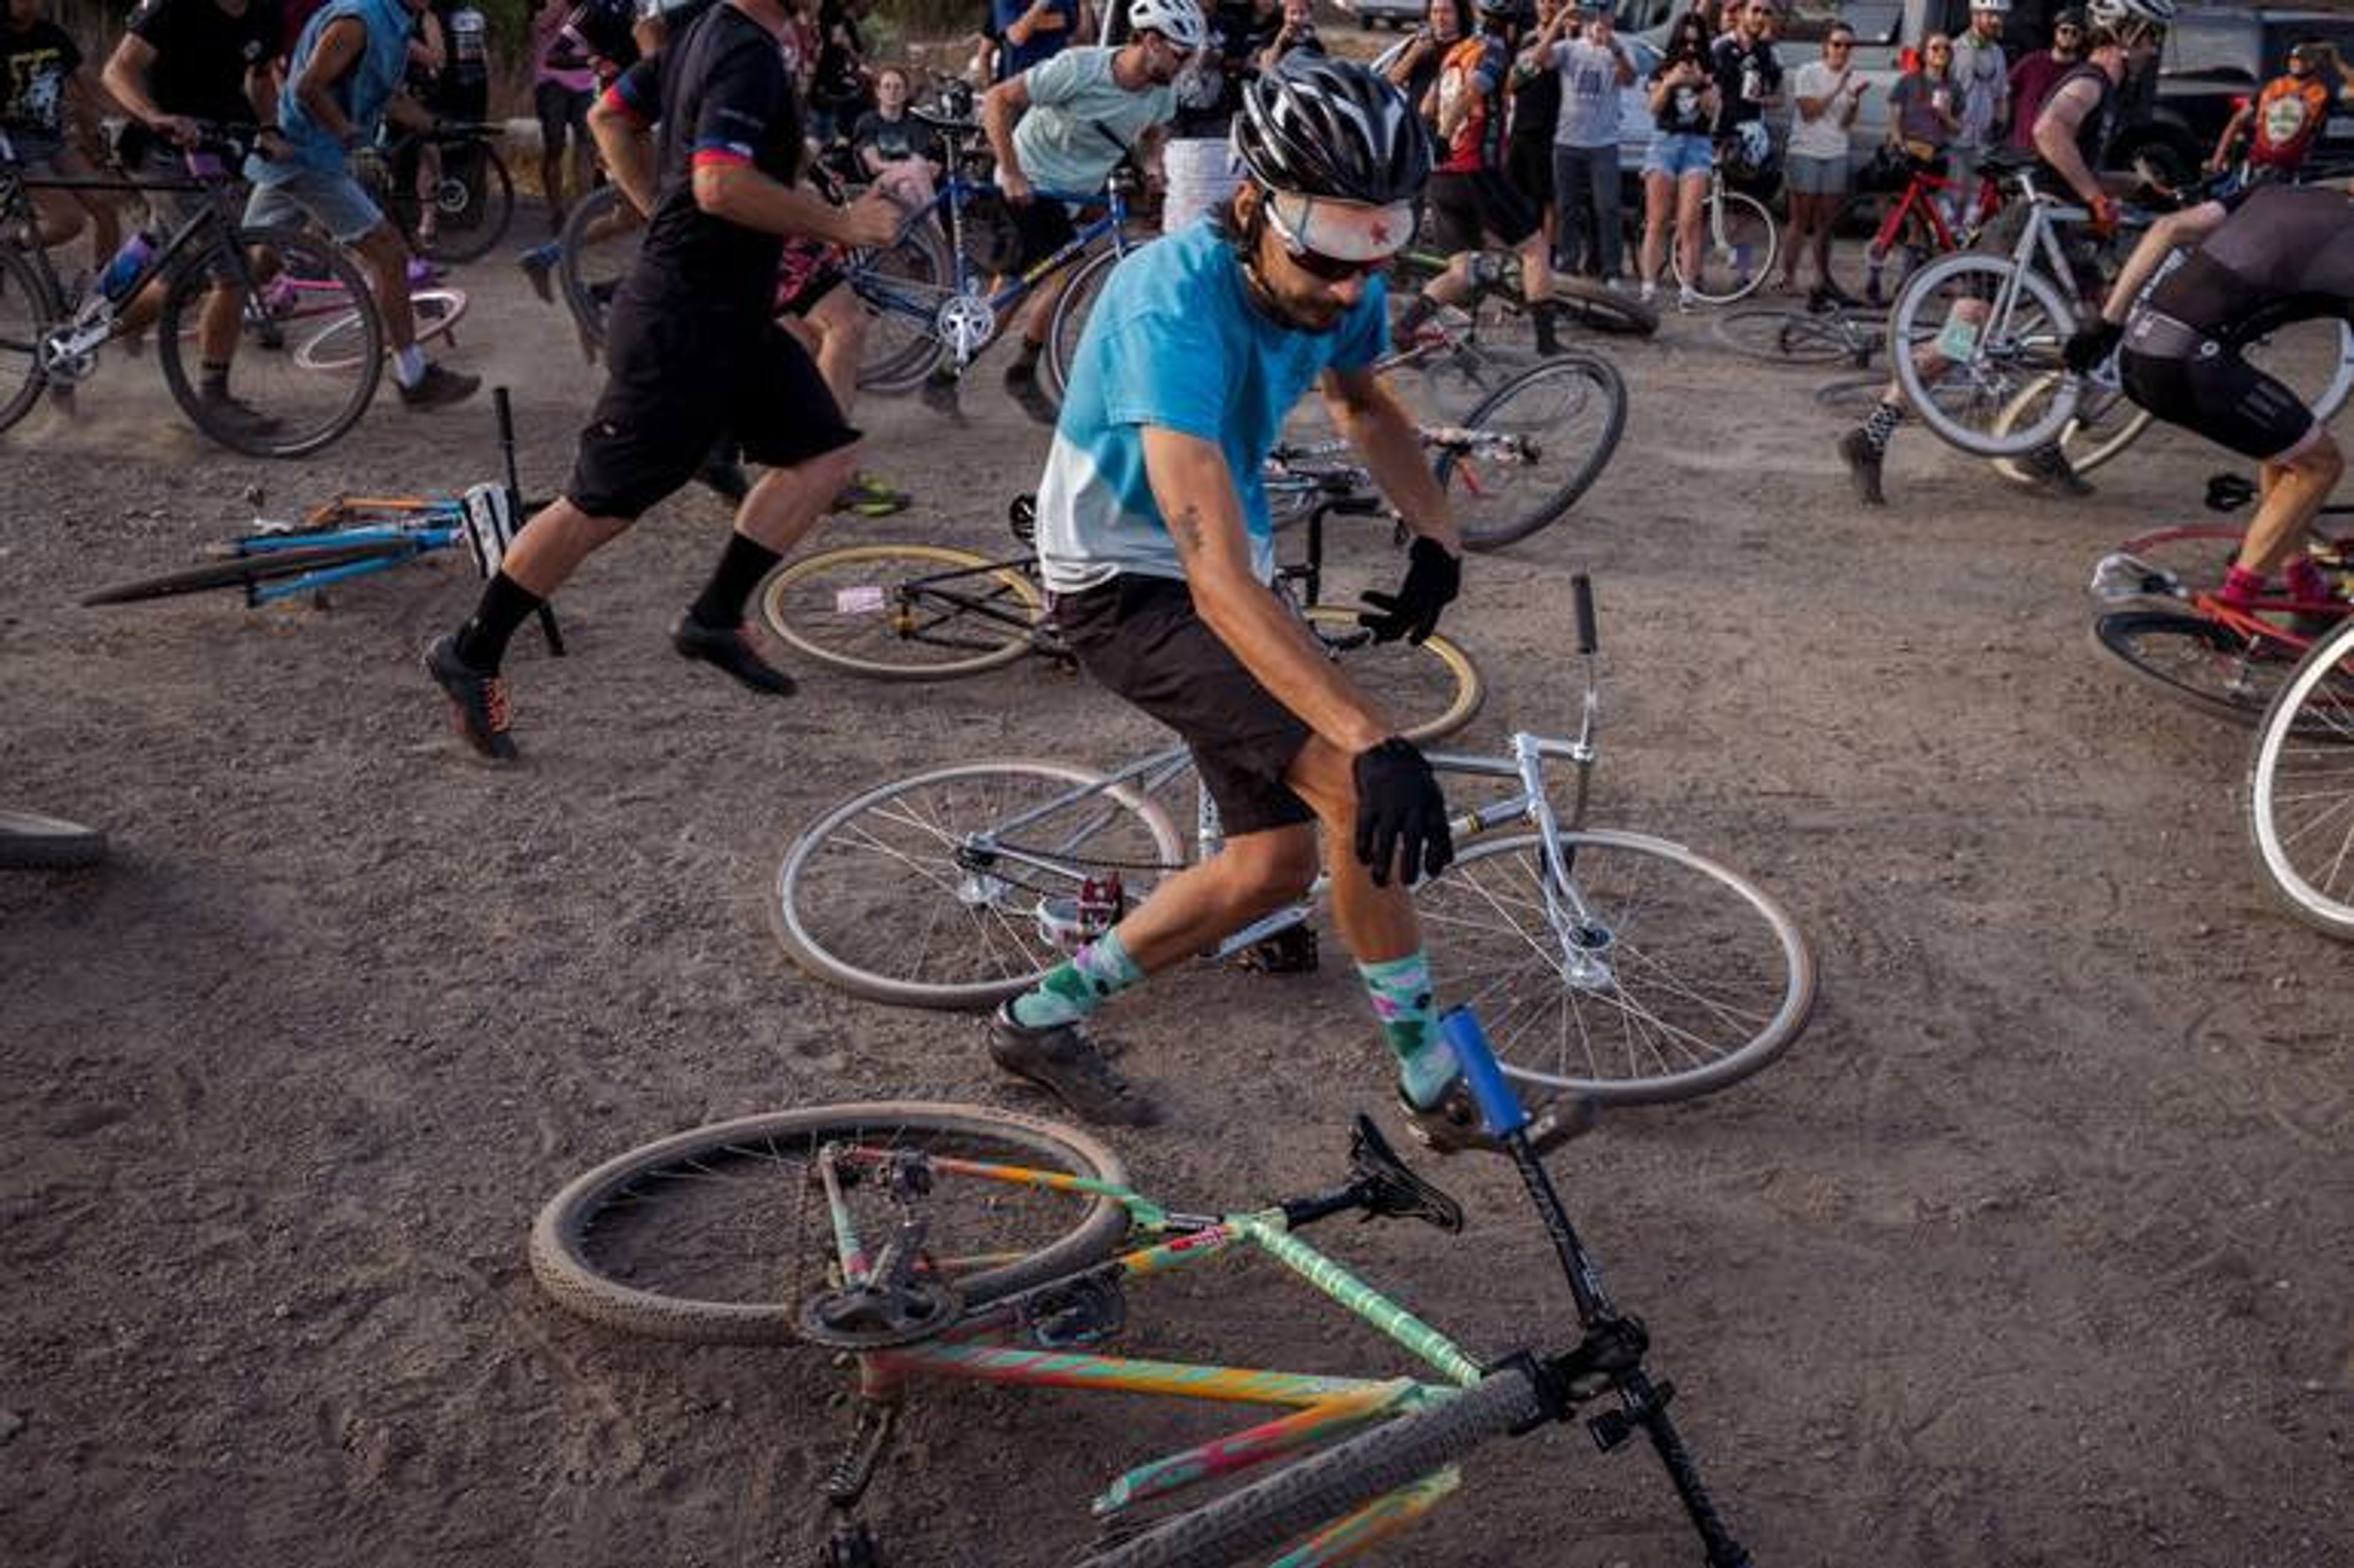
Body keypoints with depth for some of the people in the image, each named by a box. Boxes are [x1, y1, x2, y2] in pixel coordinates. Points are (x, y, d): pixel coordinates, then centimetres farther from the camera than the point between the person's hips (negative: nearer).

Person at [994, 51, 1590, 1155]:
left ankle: (1041, 1019, 22)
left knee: (1276, 863, 8)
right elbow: (1221, 581, -41)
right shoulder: (1176, 309, -33)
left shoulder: (1337, 288, -9)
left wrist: (1436, 534, -5)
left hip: (1215, 575, 8)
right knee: (1355, 789, -23)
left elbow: (1363, 405, 15)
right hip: (1126, 587, -8)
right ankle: (1438, 1088, -6)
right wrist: (1378, 743, -47)